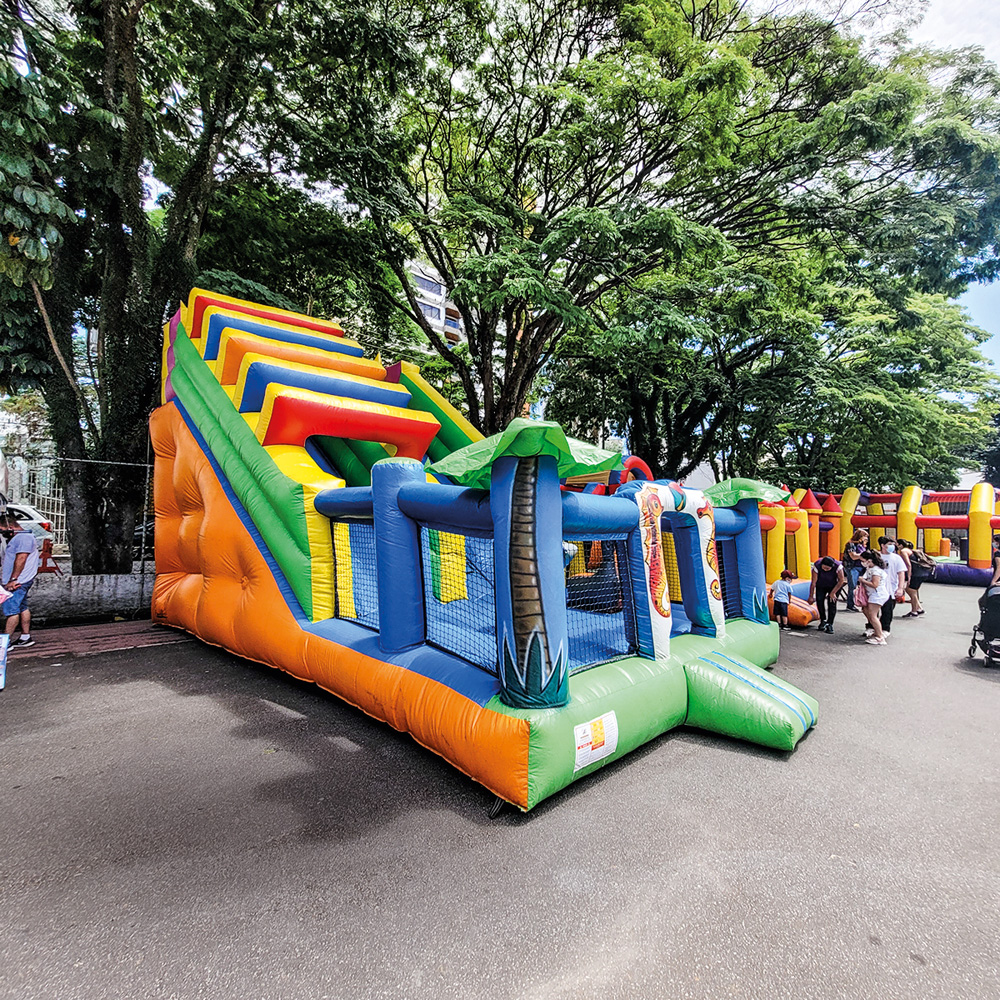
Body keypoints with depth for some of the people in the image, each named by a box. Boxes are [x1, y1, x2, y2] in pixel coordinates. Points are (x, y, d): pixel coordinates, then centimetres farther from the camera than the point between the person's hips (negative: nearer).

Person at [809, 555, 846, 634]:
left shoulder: (838, 566, -31)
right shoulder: (817, 566, -29)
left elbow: (841, 581, -17)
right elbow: (813, 582, -21)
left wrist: (833, 593, -15)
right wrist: (811, 596, -16)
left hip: (835, 586, -1)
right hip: (821, 586, 1)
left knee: (832, 603, -11)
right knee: (819, 601, -13)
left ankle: (829, 624, -2)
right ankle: (823, 620, 7)